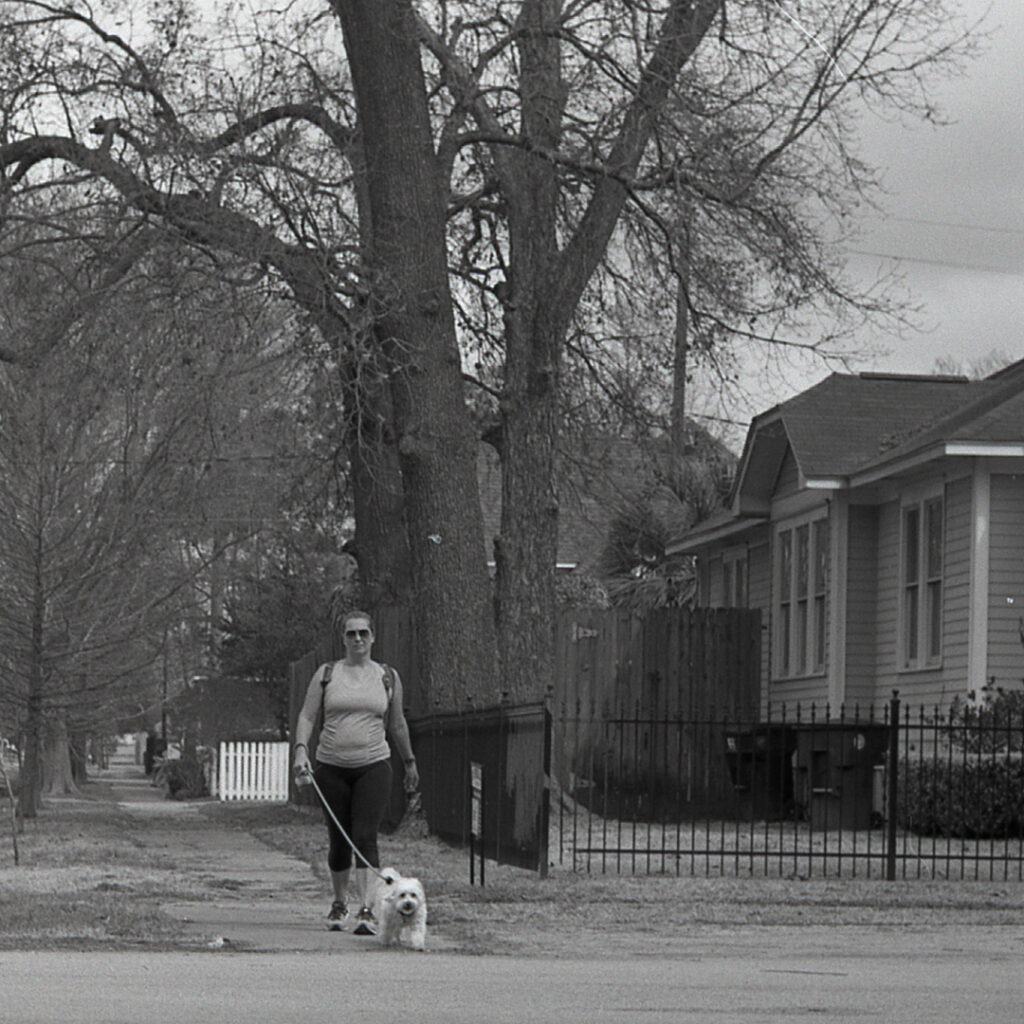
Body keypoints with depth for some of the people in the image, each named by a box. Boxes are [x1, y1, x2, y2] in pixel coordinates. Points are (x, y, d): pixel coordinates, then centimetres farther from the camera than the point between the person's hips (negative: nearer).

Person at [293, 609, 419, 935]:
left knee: (365, 837, -15)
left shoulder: (388, 677, 8)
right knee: (339, 841, 6)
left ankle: (366, 911, -21)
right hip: (331, 767, 1)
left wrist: (409, 762, 24)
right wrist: (301, 750, -14)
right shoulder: (326, 674, 6)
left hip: (373, 765, -1)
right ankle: (339, 903, 27)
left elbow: (397, 724, 19)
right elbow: (307, 716, 2)